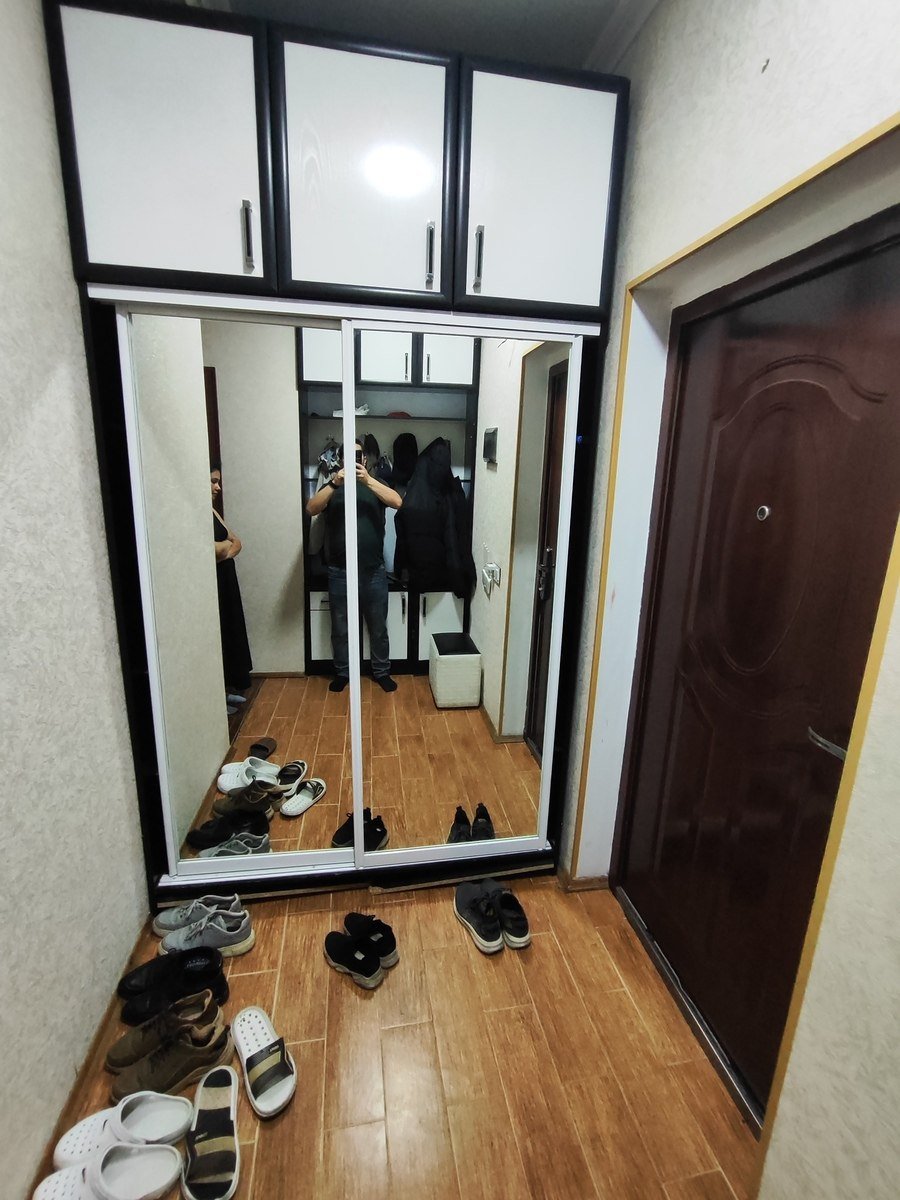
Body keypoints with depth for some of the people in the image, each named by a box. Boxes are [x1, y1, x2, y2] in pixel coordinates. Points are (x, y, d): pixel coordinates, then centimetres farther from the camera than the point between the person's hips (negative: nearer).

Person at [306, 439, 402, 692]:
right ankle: (342, 672, 31)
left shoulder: (375, 485, 5)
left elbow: (397, 502, -15)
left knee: (378, 628, 12)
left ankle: (381, 672, 29)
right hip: (339, 573, 0)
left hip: (374, 572, 0)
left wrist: (367, 479, -24)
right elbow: (311, 509, -13)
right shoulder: (331, 486, 5)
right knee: (340, 629, 12)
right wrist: (334, 483, -25)